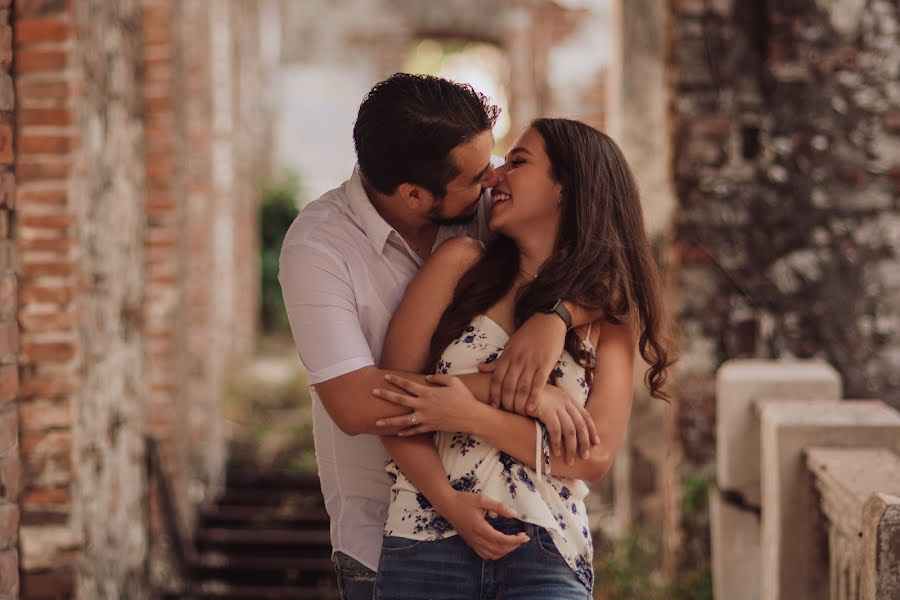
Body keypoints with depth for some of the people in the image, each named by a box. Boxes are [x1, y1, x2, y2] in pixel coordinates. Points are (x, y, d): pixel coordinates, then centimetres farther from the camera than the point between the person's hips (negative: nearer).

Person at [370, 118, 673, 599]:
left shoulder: (610, 308, 7)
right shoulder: (463, 264, 5)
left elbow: (596, 457, -2)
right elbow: (391, 396, -1)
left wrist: (473, 418, -12)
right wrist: (454, 507, -13)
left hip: (547, 558, 0)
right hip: (429, 545, 0)